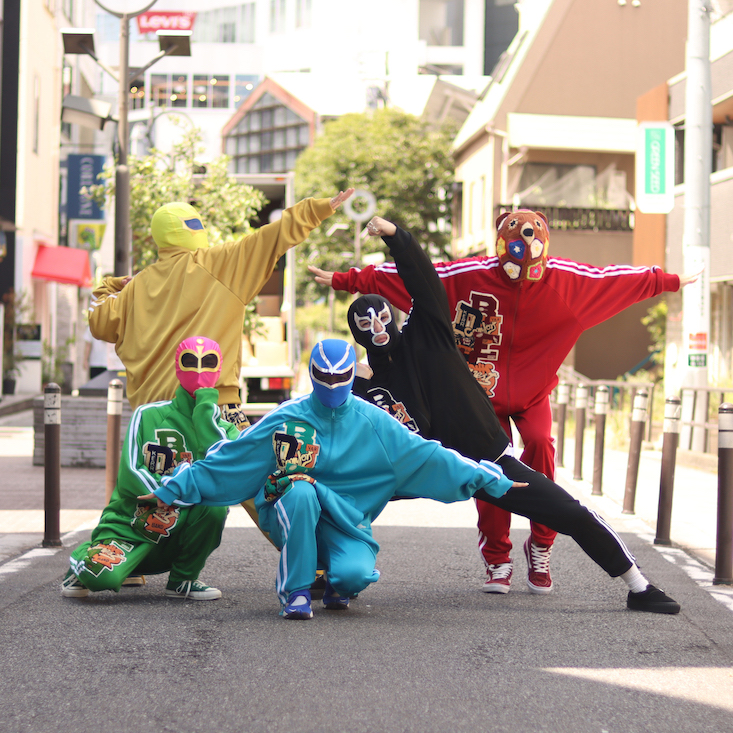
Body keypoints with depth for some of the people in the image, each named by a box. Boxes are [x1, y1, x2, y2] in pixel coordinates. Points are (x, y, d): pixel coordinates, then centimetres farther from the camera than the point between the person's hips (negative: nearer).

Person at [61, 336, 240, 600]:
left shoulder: (222, 427, 5)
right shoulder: (148, 415, 2)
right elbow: (129, 475, -8)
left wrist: (205, 401, -13)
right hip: (128, 525, -2)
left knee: (215, 505, -31)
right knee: (101, 576, -34)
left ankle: (183, 580, -5)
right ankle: (84, 558, 7)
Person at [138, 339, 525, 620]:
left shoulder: (372, 422, 3)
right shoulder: (285, 419, -2)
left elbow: (424, 456, 3)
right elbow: (227, 459, -2)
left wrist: (486, 478, -3)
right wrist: (174, 488, -8)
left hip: (347, 521, 1)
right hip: (289, 513, -1)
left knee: (354, 574, -29)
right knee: (300, 489, -35)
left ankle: (335, 582, 14)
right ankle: (295, 590, -19)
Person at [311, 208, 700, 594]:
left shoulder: (565, 279, -14)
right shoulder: (467, 276, -20)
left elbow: (617, 279, 0)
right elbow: (409, 276, -16)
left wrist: (668, 281, 10)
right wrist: (344, 280, -15)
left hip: (533, 392, 0)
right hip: (484, 392, 0)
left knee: (540, 444, -24)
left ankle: (541, 550, -9)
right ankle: (497, 561, 11)